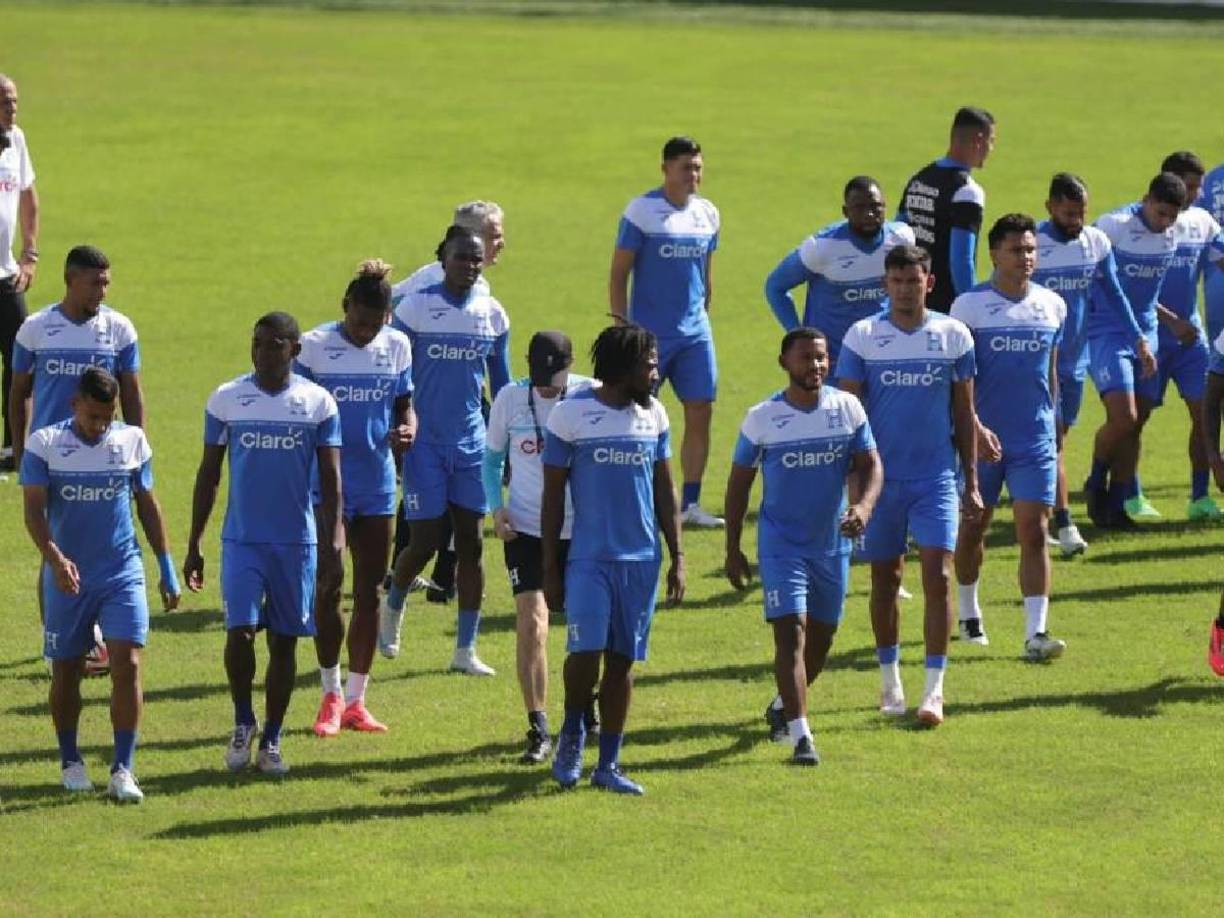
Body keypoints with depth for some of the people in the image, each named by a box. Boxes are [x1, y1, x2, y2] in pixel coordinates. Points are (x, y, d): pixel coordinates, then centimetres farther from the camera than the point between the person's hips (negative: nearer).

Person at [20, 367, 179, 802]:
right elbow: (34, 510, -12)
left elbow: (147, 504, 11)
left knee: (127, 664, -12)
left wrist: (167, 568, 11)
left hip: (124, 574, 1)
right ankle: (70, 762, 29)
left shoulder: (132, 441, 2)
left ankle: (123, 770, -11)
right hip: (67, 578, -1)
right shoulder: (44, 444, -6)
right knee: (66, 672, 10)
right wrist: (55, 558, -28)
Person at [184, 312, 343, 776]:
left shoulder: (318, 403, -1)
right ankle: (243, 723, 9)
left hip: (297, 542, 1)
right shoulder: (226, 399, 1)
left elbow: (331, 480, 0)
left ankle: (271, 740, 17)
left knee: (284, 640, 5)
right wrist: (193, 545, 4)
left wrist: (333, 546, -9)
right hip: (241, 540, 0)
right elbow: (208, 474, 6)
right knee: (240, 631, -14)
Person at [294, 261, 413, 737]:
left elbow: (404, 406, 12)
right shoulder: (314, 346, -6)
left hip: (377, 486, 3)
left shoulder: (396, 346, 4)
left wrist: (406, 430, -10)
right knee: (327, 587, -6)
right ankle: (331, 694, 10)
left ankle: (355, 700, 16)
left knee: (369, 592, 6)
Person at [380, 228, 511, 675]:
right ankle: (393, 606, 28)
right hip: (425, 440, -3)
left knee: (470, 541, 1)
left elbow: (501, 383, 13)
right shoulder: (415, 307, -5)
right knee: (427, 539, -4)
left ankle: (466, 650, 7)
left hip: (473, 443, 3)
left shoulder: (493, 314, 5)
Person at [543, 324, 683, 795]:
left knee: (623, 659, 6)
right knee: (586, 650, -14)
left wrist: (677, 557, 9)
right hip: (589, 557, -4)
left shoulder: (653, 415, 8)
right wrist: (550, 569, -2)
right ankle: (572, 732, 13)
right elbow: (552, 496, -1)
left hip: (642, 560, 4)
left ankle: (608, 765, 13)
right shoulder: (571, 415, -4)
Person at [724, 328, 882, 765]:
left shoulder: (847, 409, -2)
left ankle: (784, 705, 42)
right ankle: (800, 736, -21)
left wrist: (863, 506, -23)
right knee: (791, 631, -16)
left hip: (833, 543, 4)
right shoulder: (762, 418, -8)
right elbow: (739, 482, 1)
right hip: (781, 543, -4)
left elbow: (870, 464, -1)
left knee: (821, 635, 15)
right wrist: (732, 549, 1)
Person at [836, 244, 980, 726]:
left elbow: (964, 414, 8)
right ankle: (890, 682, 24)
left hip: (937, 477, 0)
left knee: (938, 575, -10)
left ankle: (934, 689, -8)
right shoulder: (862, 337, -2)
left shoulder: (954, 336, 2)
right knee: (885, 578, 9)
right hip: (881, 476, 0)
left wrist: (972, 483, 6)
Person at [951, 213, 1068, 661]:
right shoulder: (969, 306, -5)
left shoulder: (1052, 305, 6)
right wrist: (975, 428, -18)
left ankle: (1036, 632, -10)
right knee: (973, 526, 11)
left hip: (1036, 440, 2)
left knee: (1034, 533, -6)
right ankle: (969, 612, 34)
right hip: (982, 438, -2)